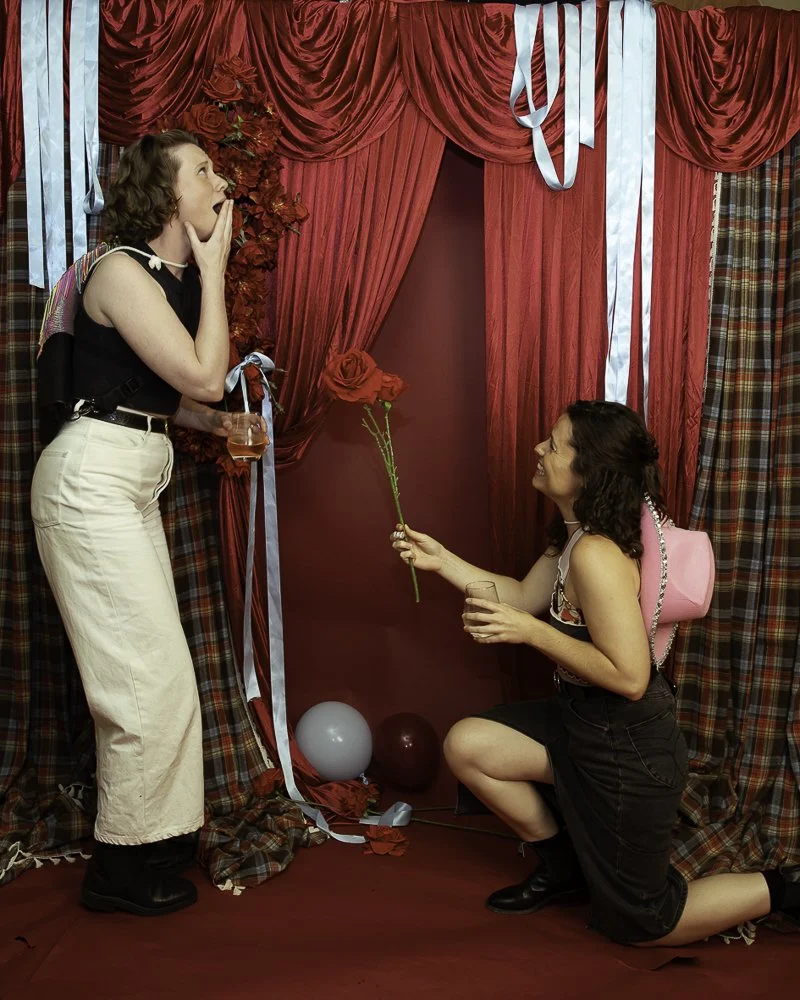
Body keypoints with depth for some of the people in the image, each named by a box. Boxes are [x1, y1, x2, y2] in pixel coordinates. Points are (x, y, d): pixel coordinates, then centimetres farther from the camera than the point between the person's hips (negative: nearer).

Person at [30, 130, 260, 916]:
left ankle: (147, 843, 27)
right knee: (149, 674, -4)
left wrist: (215, 422, 2)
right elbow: (205, 375, -21)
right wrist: (214, 268, -12)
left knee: (148, 672, 12)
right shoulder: (122, 271, -14)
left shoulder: (178, 277, 11)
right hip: (92, 476, -9)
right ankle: (121, 866, 14)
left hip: (134, 481, 9)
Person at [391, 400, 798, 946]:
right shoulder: (574, 536, 0)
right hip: (584, 722, 9)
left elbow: (629, 678, -30)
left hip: (629, 751, -9)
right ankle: (565, 867, 21)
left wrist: (530, 632, -28)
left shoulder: (596, 555, -29)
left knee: (637, 925, 8)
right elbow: (525, 597, 13)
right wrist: (443, 561, 9)